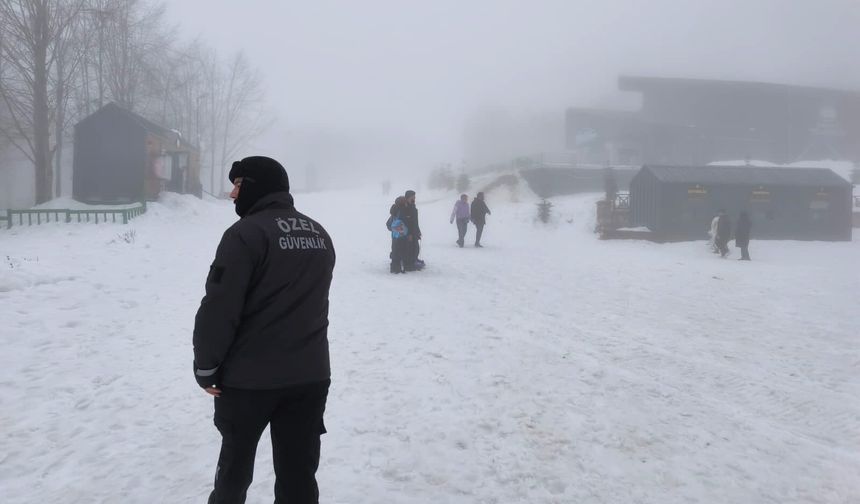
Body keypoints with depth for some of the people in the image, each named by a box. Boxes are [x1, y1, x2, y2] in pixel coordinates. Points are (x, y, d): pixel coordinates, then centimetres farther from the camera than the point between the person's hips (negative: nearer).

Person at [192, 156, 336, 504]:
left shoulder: (247, 232, -14)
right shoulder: (320, 235, 9)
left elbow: (219, 308, -17)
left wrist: (206, 366, -6)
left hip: (250, 376, -5)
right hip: (311, 374, 6)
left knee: (236, 461, 18)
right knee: (298, 471, 12)